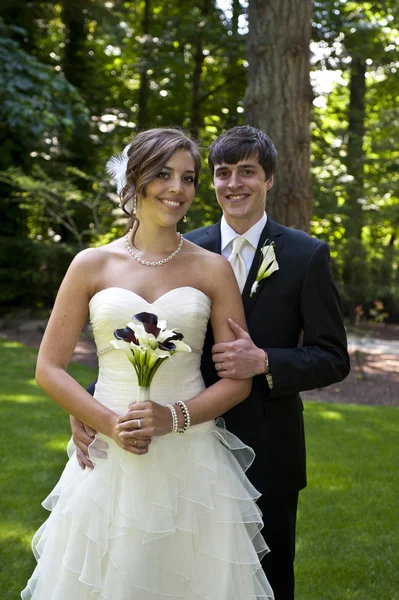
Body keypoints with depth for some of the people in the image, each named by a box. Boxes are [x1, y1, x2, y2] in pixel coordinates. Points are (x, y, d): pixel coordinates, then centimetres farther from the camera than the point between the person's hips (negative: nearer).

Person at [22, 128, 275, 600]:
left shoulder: (213, 269, 2)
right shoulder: (92, 265, 2)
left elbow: (238, 379, 1)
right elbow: (49, 369, 2)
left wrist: (173, 417, -14)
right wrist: (109, 423, -12)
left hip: (191, 462, 0)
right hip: (109, 459, 0)